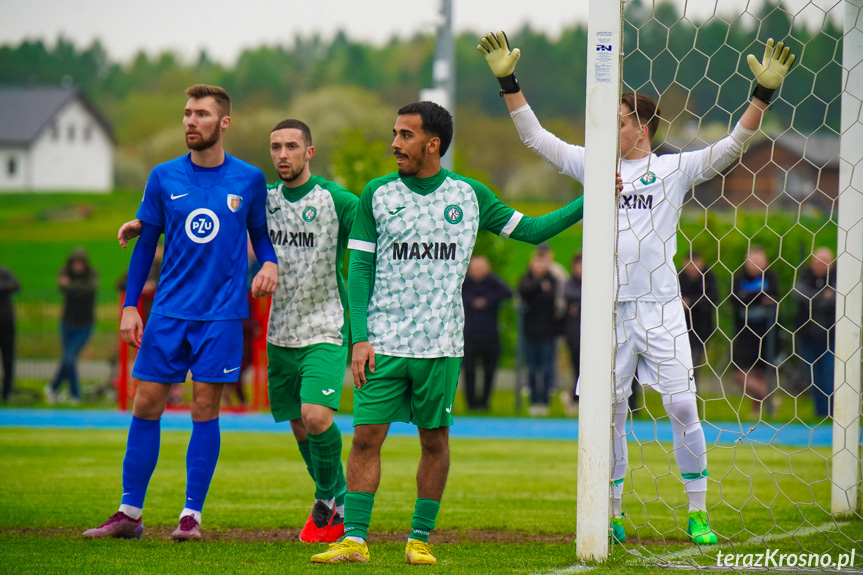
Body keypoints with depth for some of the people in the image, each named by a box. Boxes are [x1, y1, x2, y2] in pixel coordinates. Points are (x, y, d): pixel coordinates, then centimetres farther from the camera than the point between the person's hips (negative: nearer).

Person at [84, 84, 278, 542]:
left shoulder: (249, 180, 2)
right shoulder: (164, 178, 4)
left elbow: (261, 234, 14)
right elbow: (145, 243, 10)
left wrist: (270, 264, -8)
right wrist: (129, 305, 5)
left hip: (221, 314, -2)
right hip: (169, 311, 2)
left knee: (205, 408, -2)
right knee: (146, 405, 0)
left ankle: (191, 515, 4)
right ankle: (129, 513, 8)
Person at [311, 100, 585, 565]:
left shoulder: (469, 195, 4)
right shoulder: (377, 194, 3)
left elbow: (531, 231, 11)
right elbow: (359, 267, 3)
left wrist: (588, 205, 0)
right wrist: (359, 337, -6)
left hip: (442, 346, 1)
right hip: (383, 343, 0)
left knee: (435, 440, 4)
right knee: (366, 436, -5)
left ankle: (420, 539, 14)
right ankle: (354, 539, -2)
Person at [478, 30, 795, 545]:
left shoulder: (674, 168, 3)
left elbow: (730, 148, -6)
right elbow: (536, 137, 12)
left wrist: (763, 95, -18)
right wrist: (508, 82, 4)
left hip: (661, 307, -2)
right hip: (611, 308, 2)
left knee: (683, 406, -6)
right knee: (610, 411, 3)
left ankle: (698, 513, 3)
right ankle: (612, 515, 12)